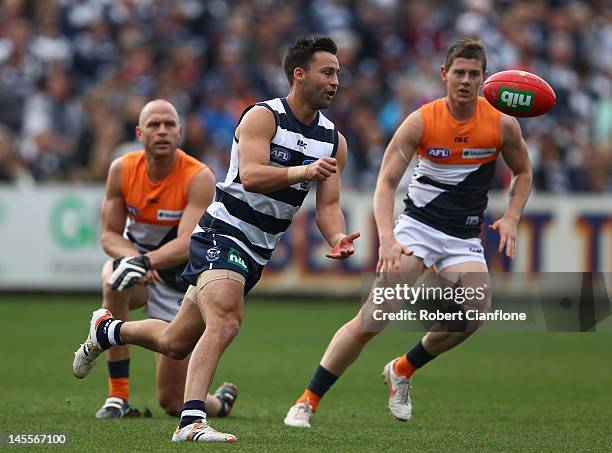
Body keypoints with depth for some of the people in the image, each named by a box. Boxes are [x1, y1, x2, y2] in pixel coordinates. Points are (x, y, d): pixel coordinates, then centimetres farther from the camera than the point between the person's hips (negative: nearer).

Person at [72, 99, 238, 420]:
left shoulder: (199, 177, -22)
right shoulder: (121, 170, -11)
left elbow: (187, 245, -32)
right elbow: (109, 234, -7)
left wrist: (144, 261, -48)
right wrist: (131, 258, -29)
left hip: (178, 280, -3)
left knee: (172, 402, -4)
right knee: (114, 285, -38)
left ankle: (220, 403, 36)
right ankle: (118, 398, -25)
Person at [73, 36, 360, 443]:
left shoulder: (334, 141, 8)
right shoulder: (262, 117, -12)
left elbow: (328, 205, 7)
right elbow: (251, 175, -26)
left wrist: (337, 238, -15)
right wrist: (301, 171, -41)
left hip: (256, 255, 7)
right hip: (222, 234, -7)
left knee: (176, 343, 15)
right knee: (225, 323, -32)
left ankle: (107, 330, 41)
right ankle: (192, 422, -33)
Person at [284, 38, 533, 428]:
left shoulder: (503, 124, -3)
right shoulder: (421, 121, -9)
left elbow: (523, 173, 14)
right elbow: (386, 181, -9)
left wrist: (511, 217, -4)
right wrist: (387, 240, -23)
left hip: (465, 238, 2)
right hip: (417, 225, -2)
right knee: (374, 317, -15)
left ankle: (403, 370, 4)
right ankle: (308, 400, -5)